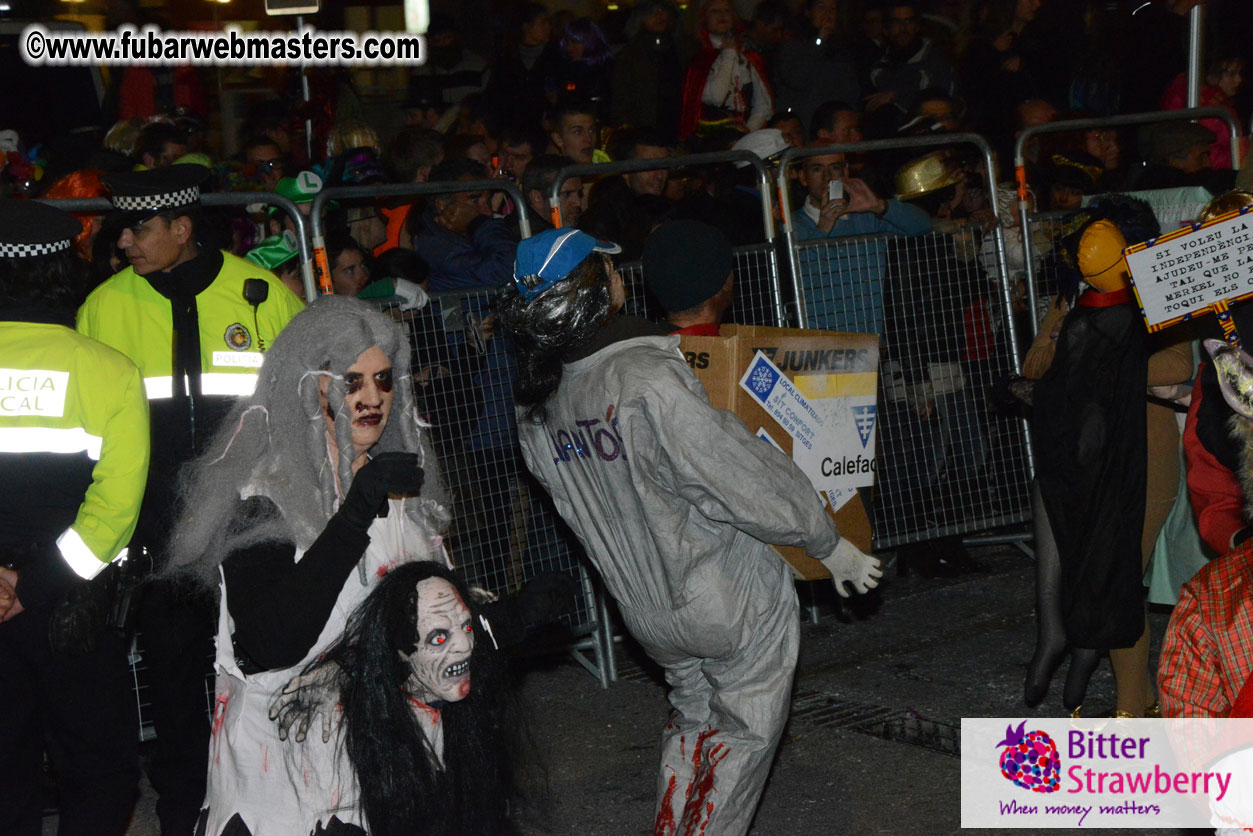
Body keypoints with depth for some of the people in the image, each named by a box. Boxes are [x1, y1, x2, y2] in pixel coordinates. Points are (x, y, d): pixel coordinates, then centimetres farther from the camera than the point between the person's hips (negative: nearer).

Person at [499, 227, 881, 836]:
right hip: (733, 602, -6)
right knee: (746, 731, 12)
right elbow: (749, 478, -22)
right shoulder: (650, 381, -28)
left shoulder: (535, 408, -5)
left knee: (692, 720, 26)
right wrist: (831, 545, -10)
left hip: (648, 613, 7)